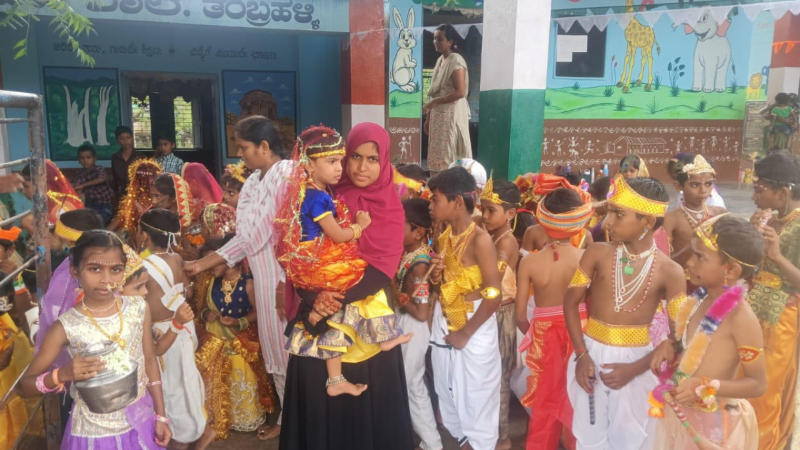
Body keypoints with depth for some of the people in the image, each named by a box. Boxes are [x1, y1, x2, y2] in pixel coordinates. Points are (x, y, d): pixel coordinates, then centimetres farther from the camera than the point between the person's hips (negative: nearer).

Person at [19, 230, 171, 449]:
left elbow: (150, 360, 2)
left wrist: (161, 415, 5)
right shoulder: (67, 326, -16)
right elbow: (24, 386, -7)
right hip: (95, 431, -2)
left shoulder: (138, 308, -9)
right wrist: (62, 375, -26)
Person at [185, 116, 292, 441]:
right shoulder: (252, 183, 13)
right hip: (264, 280, 8)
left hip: (286, 279, -8)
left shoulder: (287, 175, -13)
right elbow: (245, 238, 13)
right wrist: (201, 265, 12)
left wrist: (287, 284, -20)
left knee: (291, 351, 2)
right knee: (275, 352, 16)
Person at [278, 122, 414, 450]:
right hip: (321, 312, 2)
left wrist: (341, 297, -24)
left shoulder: (390, 207, -2)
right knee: (320, 393, 9)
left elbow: (384, 266, -12)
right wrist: (316, 295, -21)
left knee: (367, 395, 8)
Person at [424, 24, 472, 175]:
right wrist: (429, 116, 11)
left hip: (451, 114, -8)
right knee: (436, 156, 8)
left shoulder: (456, 61, -10)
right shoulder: (440, 60, 14)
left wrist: (434, 102, -17)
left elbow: (460, 92, -19)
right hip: (438, 114, 8)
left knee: (448, 157, -6)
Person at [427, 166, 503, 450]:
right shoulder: (443, 238, 2)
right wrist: (435, 275, -9)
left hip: (474, 325, -7)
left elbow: (494, 296, -23)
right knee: (447, 390, 18)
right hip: (443, 321, 7)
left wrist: (466, 332, -16)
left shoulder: (480, 240, -21)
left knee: (475, 395, 8)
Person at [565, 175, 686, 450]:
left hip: (635, 361, -1)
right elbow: (571, 303, -1)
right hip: (592, 355, 1)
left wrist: (635, 368, -12)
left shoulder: (670, 272, -10)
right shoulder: (597, 254, -8)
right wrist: (581, 354, -10)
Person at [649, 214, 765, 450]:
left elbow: (758, 384, -17)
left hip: (714, 424, -6)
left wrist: (706, 386, -27)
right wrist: (669, 345, -4)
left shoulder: (740, 316, -24)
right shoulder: (702, 300, -4)